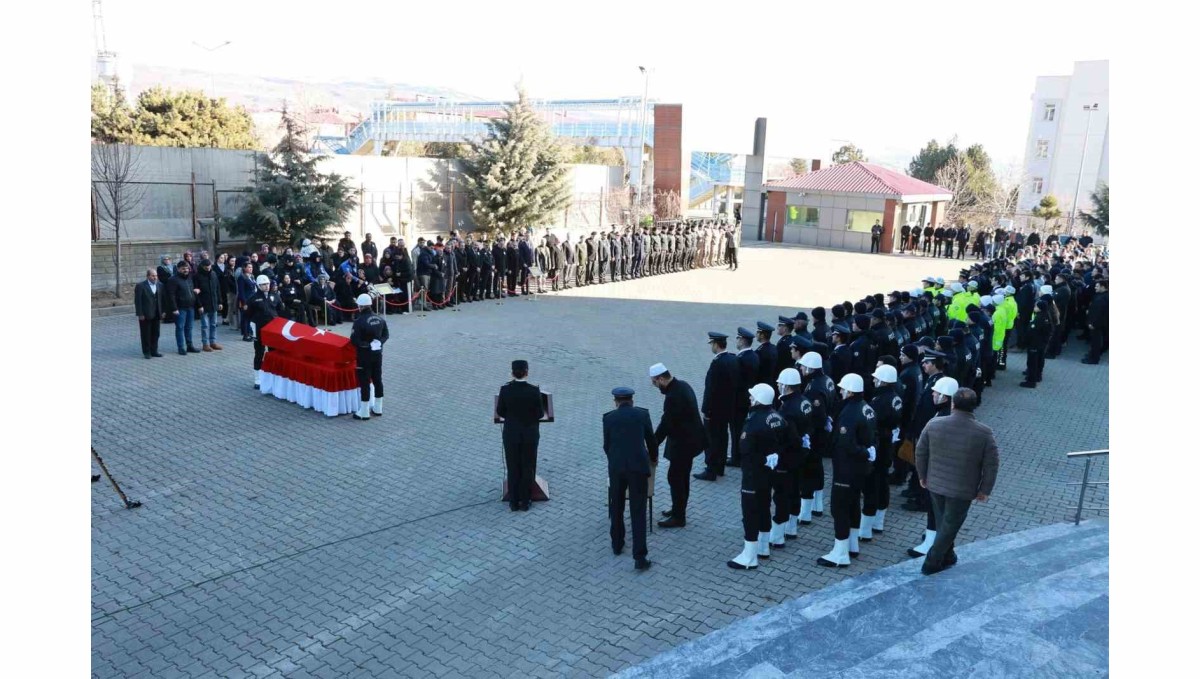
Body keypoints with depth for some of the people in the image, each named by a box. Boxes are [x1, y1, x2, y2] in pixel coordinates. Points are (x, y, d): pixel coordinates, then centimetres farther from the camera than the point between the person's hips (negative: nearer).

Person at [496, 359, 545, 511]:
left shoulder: (505, 390, -13)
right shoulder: (534, 390, -16)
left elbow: (500, 412, -2)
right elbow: (540, 414, -8)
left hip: (511, 434, 1)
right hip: (530, 434, -1)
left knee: (513, 468, 14)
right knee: (528, 468, 13)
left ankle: (514, 502, 22)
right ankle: (525, 502, 21)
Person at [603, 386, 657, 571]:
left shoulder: (609, 417, 8)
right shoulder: (642, 413, 7)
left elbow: (607, 445, 14)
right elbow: (651, 440, 15)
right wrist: (654, 458, 35)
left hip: (616, 467, 1)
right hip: (638, 466, -1)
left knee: (616, 508, 21)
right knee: (638, 512, 1)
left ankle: (617, 545, 34)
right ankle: (640, 557, -2)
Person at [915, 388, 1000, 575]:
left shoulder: (934, 425, -10)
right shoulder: (984, 433, -15)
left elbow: (920, 452, -1)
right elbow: (991, 465, -10)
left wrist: (923, 476, 14)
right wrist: (984, 490, 1)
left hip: (935, 484, 3)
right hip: (962, 490, -3)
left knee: (941, 521, 22)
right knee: (950, 524, 12)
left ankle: (947, 557, 36)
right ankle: (932, 563, 16)